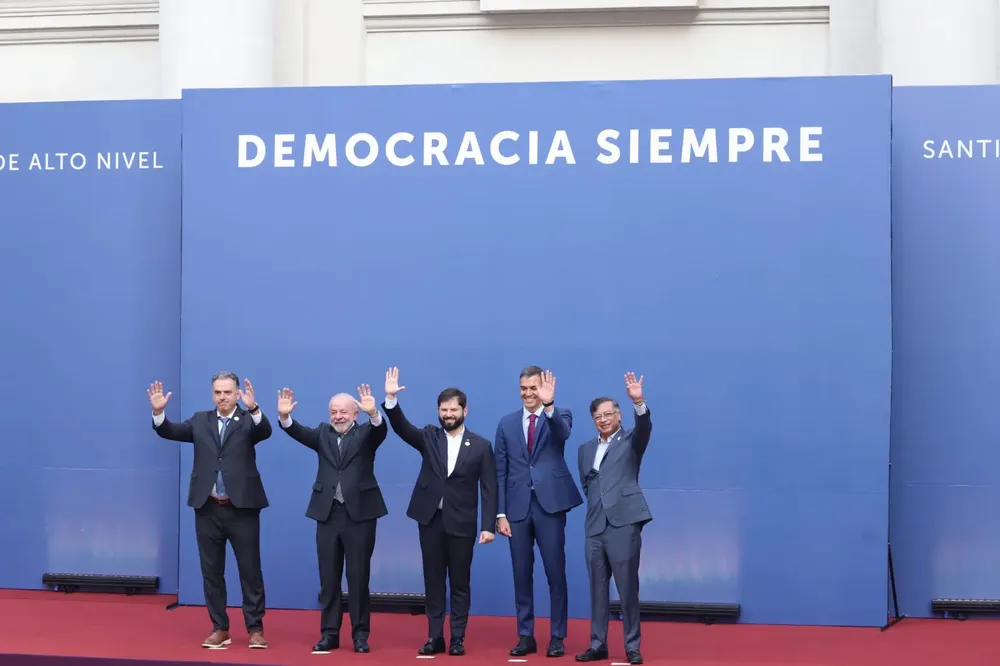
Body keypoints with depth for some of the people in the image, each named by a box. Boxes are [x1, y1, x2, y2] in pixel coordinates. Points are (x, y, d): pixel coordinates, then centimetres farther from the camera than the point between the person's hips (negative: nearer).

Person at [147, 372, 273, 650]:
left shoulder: (249, 421, 0)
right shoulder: (200, 421, 9)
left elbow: (266, 431, -20)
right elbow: (169, 431, 0)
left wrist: (253, 408, -39)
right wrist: (158, 411, -18)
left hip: (242, 508, -3)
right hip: (208, 509, 3)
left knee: (250, 571, 3)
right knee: (212, 572, 9)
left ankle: (255, 628, 11)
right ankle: (220, 628, 19)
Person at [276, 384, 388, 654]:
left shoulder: (365, 433, 2)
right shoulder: (323, 434, 10)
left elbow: (381, 430, -19)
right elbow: (300, 433, -7)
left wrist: (374, 414, -41)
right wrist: (284, 417, -27)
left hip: (359, 513, -3)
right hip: (328, 513, 3)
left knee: (358, 577, 3)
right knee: (328, 578, 8)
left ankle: (360, 634, 11)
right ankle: (329, 633, 16)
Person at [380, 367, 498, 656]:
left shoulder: (481, 446, 0)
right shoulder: (428, 437, 6)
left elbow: (489, 489, -2)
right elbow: (402, 427, -10)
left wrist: (489, 525, -9)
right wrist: (391, 399, -25)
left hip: (461, 523, -2)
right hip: (430, 519, 2)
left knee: (460, 582, 4)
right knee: (433, 580, 7)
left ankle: (457, 638, 13)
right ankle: (435, 637, 14)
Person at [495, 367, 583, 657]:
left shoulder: (559, 416, 2)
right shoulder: (507, 423, 9)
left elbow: (563, 432, -24)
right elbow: (501, 471, 8)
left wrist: (549, 405, -42)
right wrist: (500, 513, 2)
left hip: (549, 504, -3)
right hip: (518, 506, 3)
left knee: (555, 573, 2)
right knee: (522, 574, 8)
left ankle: (557, 636, 12)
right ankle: (525, 636, 17)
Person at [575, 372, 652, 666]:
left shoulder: (631, 441, 4)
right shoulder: (585, 449, 17)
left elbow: (645, 427, -17)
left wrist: (638, 402, -33)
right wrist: (596, 505, 9)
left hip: (624, 523, -4)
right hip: (594, 527, 5)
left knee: (628, 588, -2)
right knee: (597, 589, 8)